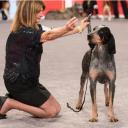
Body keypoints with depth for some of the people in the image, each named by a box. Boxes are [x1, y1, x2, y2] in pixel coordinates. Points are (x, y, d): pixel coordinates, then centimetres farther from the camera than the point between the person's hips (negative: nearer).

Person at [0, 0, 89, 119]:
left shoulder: (34, 29, 6)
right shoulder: (21, 32, -23)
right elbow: (47, 36, -37)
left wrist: (79, 28, 2)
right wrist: (66, 29, -54)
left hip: (29, 80, 10)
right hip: (18, 82, -10)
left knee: (57, 108, 11)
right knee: (51, 112, -6)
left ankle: (16, 98, 13)